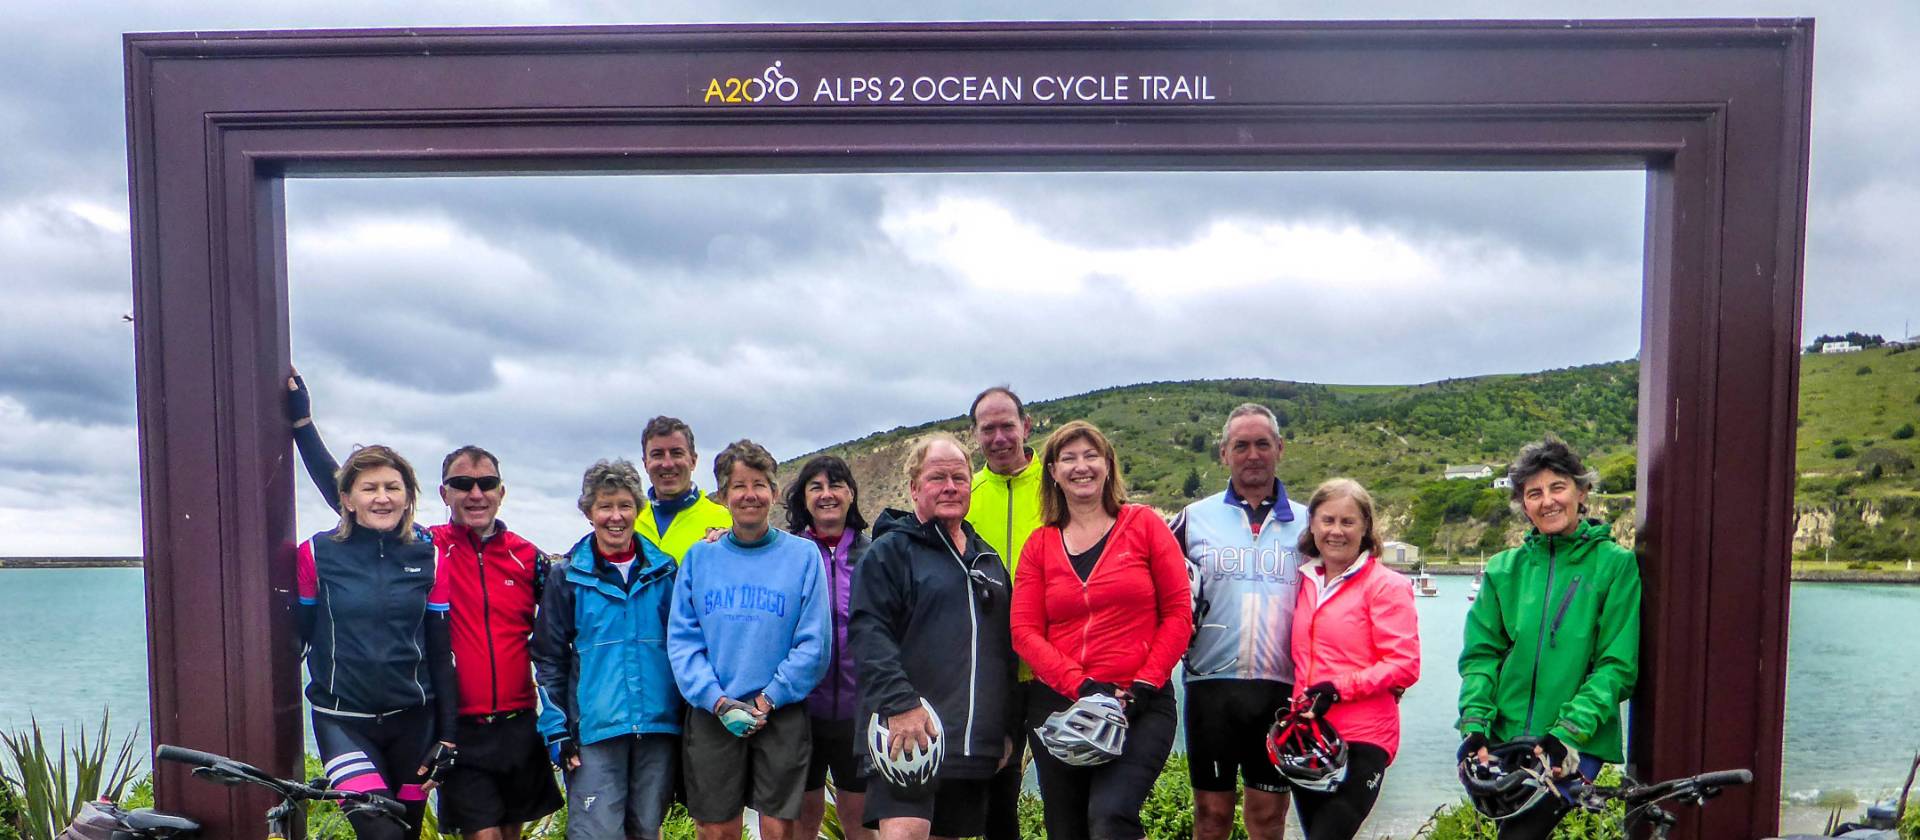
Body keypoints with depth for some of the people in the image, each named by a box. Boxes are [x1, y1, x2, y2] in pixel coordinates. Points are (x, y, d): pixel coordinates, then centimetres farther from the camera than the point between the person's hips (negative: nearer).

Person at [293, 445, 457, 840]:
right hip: (344, 720, -2)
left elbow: (441, 652, 2)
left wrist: (447, 737, 0)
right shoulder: (317, 554, -6)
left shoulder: (429, 558, 0)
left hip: (412, 719, 2)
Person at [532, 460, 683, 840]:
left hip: (659, 726, 2)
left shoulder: (664, 570, 8)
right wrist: (555, 729, -1)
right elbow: (549, 659, 5)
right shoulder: (567, 576, 3)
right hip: (595, 730, -2)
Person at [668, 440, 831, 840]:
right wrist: (717, 700, -12)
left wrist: (769, 699, -13)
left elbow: (813, 644, -4)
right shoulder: (699, 557, 5)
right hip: (711, 716, 2)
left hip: (782, 715, -1)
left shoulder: (803, 555, 0)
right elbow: (681, 639, 0)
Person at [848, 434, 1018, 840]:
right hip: (909, 732, -6)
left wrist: (1009, 727, 18)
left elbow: (1006, 647, 22)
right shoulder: (890, 551, -1)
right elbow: (868, 632, -13)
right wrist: (900, 705, -24)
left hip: (975, 742, 6)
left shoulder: (987, 558, 19)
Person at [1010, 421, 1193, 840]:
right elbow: (1025, 631, 0)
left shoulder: (1144, 524, 3)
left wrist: (1145, 685, -10)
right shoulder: (1040, 544, 8)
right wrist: (1082, 686, -13)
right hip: (1056, 704, 4)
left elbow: (1178, 613, 0)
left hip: (1141, 706, -3)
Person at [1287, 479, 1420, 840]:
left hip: (1360, 742, -6)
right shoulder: (1305, 581, 11)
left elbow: (1405, 665, -11)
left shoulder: (1386, 585, -5)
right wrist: (1295, 706, 6)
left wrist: (1339, 688, -19)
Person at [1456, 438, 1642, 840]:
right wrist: (1475, 726, -8)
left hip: (1577, 746, -3)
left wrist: (1567, 734, -15)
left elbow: (1617, 665, -6)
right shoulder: (1505, 568, 8)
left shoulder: (1615, 564, -1)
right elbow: (1481, 655, 6)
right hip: (1504, 739, 3)